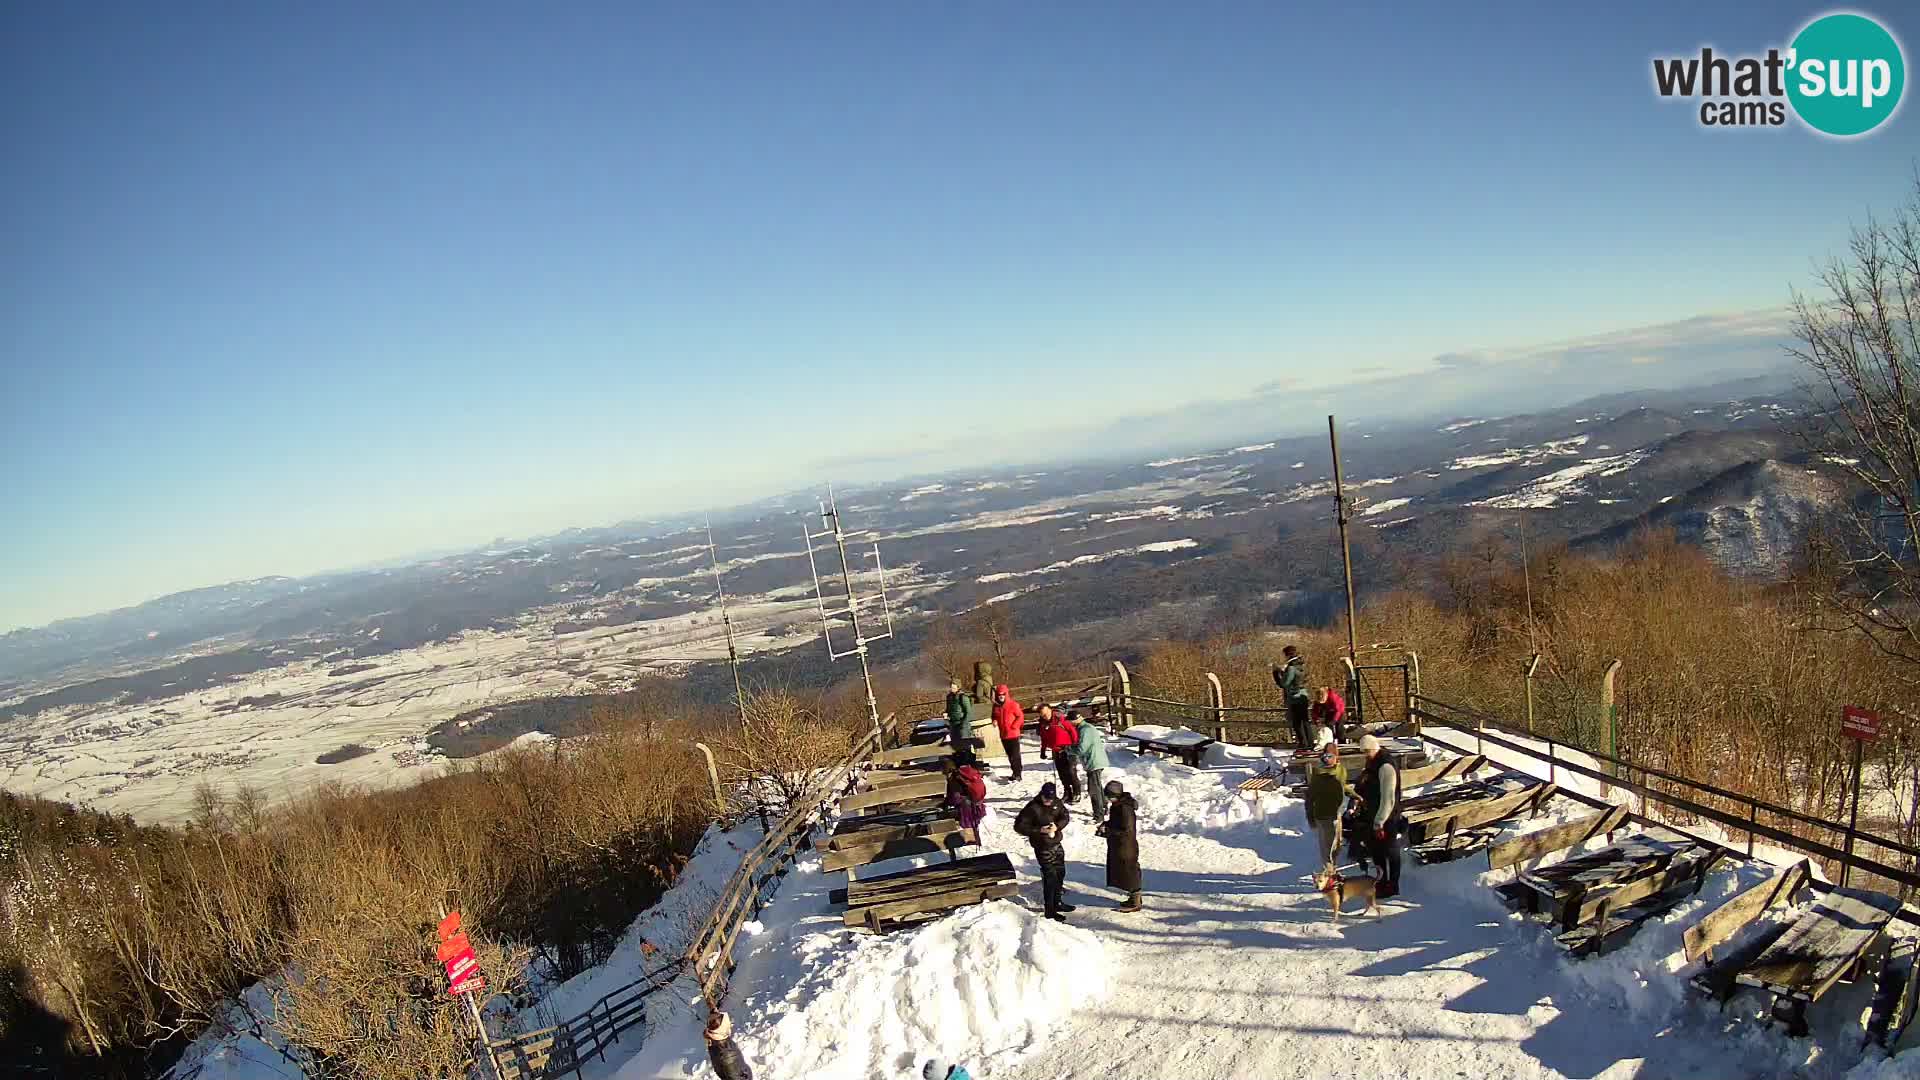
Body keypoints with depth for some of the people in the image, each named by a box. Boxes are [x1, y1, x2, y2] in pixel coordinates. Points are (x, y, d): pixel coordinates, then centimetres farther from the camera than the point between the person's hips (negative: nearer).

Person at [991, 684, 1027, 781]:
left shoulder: (1013, 705, -10)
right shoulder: (996, 706, 6)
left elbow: (1020, 716, -7)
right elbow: (994, 716, 21)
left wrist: (1014, 726, -15)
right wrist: (994, 721, -2)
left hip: (1013, 734, -6)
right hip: (1003, 735, 6)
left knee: (1015, 755, -8)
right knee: (1010, 755, 14)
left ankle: (1017, 774, -7)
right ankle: (1015, 772, 25)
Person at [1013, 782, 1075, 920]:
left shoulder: (1056, 802, -2)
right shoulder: (1032, 808, -21)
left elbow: (1064, 817, 4)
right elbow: (1019, 826, -20)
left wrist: (1057, 826, -18)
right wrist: (1039, 830, -26)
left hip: (1056, 844, 7)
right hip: (1043, 848, -7)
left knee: (1060, 873, 19)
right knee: (1050, 877, -5)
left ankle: (1057, 902, 38)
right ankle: (1050, 911, 5)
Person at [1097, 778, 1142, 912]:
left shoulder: (1125, 808, -26)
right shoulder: (1118, 805, 5)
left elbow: (1127, 831, -26)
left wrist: (1107, 830, -22)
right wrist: (1105, 825, 2)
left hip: (1126, 848, -10)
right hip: (1119, 847, 10)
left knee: (1130, 873, 3)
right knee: (1126, 874, 19)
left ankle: (1135, 903, 15)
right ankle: (1134, 899, 31)